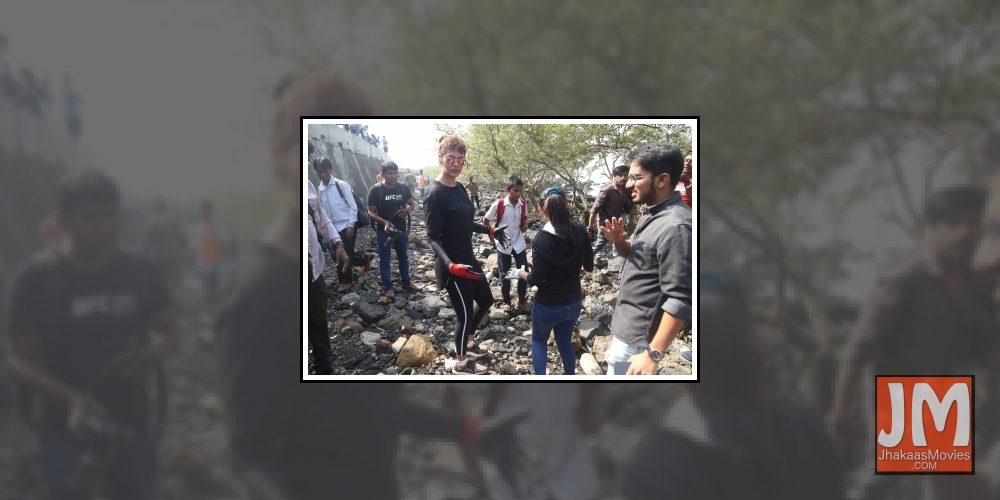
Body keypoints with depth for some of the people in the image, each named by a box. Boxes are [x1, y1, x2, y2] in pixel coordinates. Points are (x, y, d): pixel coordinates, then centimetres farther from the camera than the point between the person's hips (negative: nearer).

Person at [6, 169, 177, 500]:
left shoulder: (141, 272, -2)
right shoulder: (38, 277, -11)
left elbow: (170, 332, 10)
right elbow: (19, 358, -9)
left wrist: (154, 353, -15)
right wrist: (69, 398, -27)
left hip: (133, 423, 3)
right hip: (67, 427, -3)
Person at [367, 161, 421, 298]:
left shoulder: (403, 188, -5)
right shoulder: (376, 190, -15)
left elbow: (411, 204, 9)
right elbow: (371, 211, -12)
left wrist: (407, 211, -15)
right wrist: (384, 222, -28)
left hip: (401, 229, 4)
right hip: (383, 230, -4)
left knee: (403, 257, 18)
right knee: (384, 260, 5)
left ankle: (406, 282, 34)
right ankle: (387, 287, 14)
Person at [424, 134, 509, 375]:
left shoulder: (459, 188, 4)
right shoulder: (435, 194, -21)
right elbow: (433, 237, -23)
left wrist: (490, 231, 18)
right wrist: (450, 264, -34)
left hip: (468, 258, 9)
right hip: (452, 265, -9)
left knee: (486, 300, 23)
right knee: (465, 312, 5)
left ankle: (467, 340, 46)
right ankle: (461, 364, 24)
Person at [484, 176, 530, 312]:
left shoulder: (523, 205, -6)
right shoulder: (498, 204, -17)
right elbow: (486, 220, -3)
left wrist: (525, 225, -5)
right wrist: (491, 237, -2)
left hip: (519, 243, 3)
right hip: (503, 245, -3)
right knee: (505, 274, 6)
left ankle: (522, 300, 22)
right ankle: (506, 301, 24)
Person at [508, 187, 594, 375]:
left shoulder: (541, 240, -24)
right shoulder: (580, 232, -9)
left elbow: (536, 279, -20)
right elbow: (589, 267, 3)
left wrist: (520, 273, -1)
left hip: (548, 305, -4)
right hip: (574, 302, 4)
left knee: (538, 340, 21)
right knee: (565, 342, 25)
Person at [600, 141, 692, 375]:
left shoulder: (675, 226, -26)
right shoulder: (655, 215, 7)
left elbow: (680, 301, -29)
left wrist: (653, 352, -30)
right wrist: (619, 241, -2)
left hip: (637, 336, -10)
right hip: (629, 325, 10)